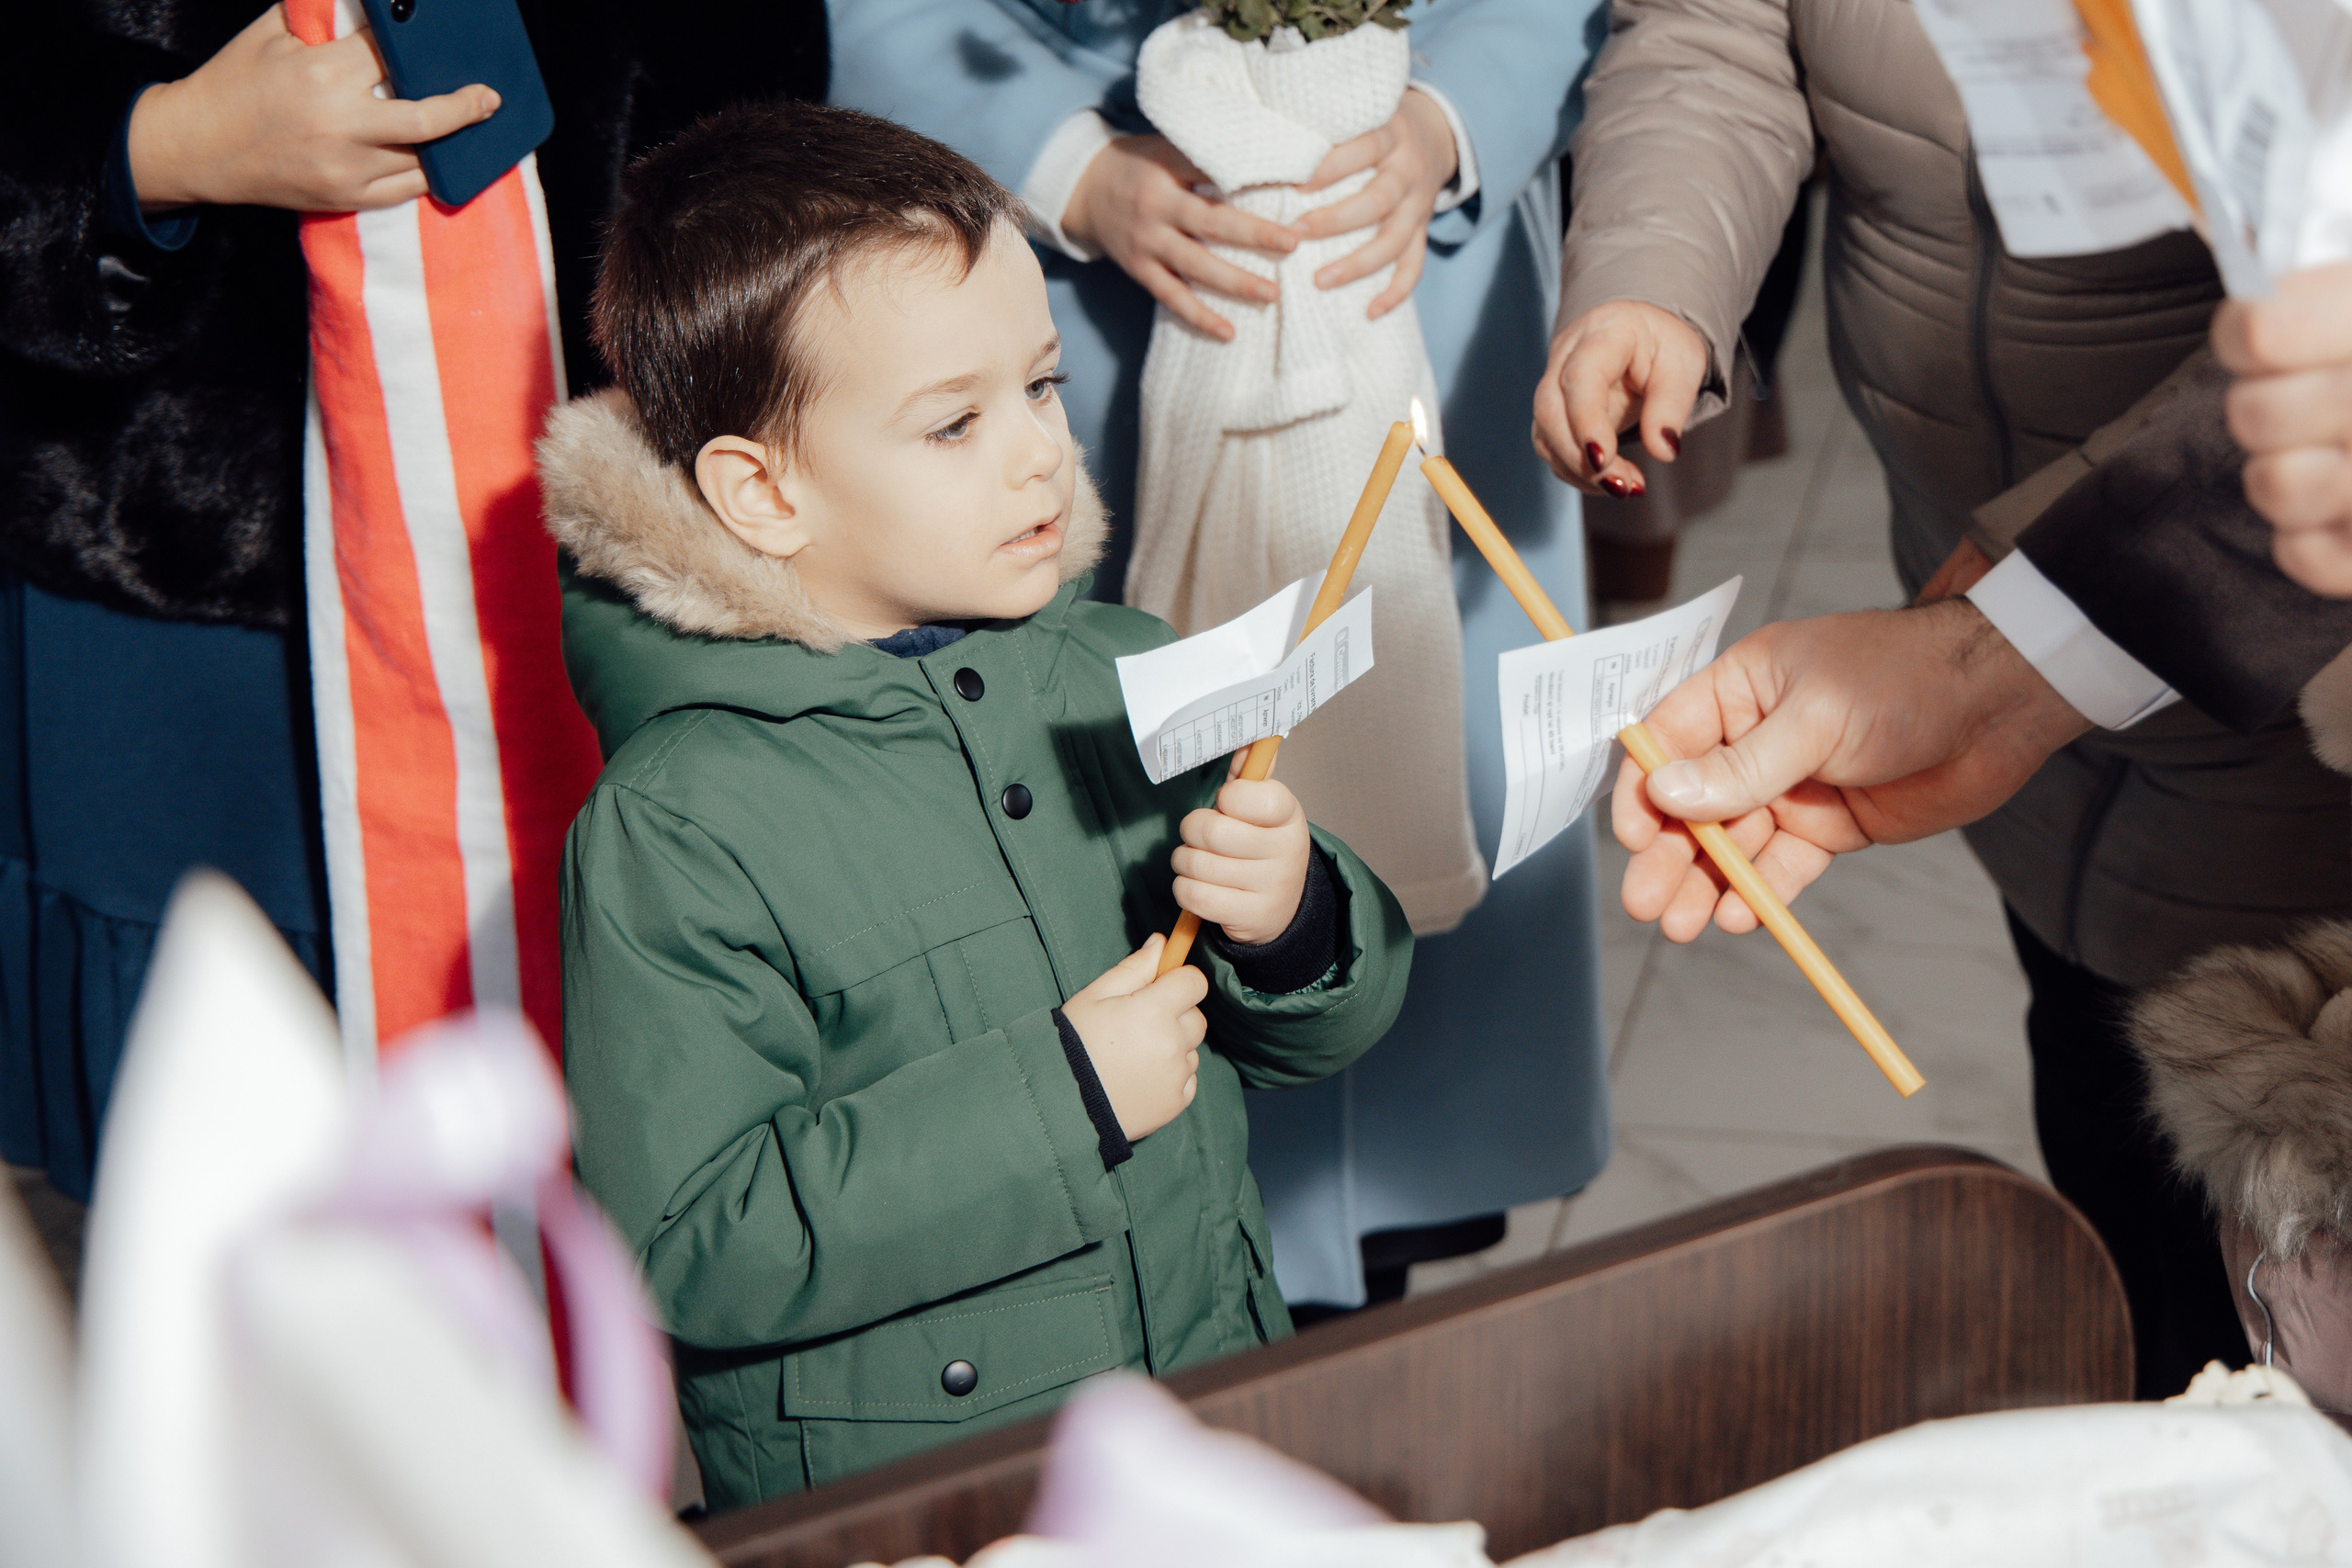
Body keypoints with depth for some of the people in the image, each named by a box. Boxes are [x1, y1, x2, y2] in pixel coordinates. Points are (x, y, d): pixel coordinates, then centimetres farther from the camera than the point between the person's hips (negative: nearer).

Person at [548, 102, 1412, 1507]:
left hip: (1220, 1439, 4)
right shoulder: (672, 835, -10)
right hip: (879, 1499, -4)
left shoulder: (1131, 676, 8)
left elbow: (1333, 1024, 17)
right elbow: (691, 1252, -15)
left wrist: (1294, 922, -6)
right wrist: (1054, 1098, -16)